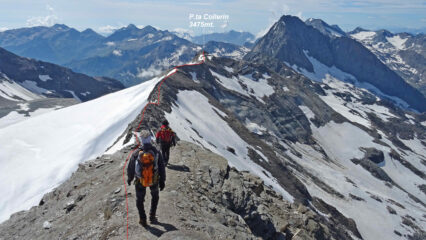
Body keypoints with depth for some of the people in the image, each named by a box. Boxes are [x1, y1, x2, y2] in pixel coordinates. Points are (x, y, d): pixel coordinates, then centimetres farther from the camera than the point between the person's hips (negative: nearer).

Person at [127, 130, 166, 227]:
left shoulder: (136, 153, -17)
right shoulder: (156, 152, -16)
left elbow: (130, 167, -6)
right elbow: (162, 167, -9)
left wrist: (129, 178, 13)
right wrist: (162, 181, 3)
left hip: (140, 181, -1)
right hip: (154, 180, 1)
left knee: (140, 199, 22)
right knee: (155, 196, 27)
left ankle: (142, 219, 23)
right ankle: (152, 216, 29)